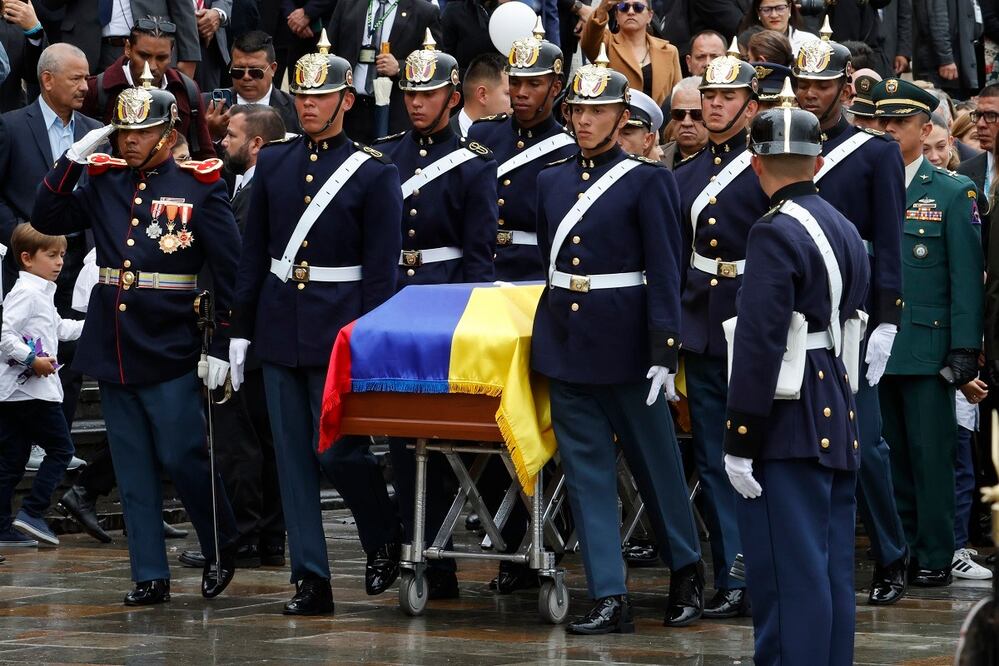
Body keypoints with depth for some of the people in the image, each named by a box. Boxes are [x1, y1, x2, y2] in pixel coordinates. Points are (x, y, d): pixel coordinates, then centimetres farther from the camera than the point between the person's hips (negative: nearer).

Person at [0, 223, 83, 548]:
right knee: (60, 448, -3)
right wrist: (32, 359, -23)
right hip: (30, 388, -10)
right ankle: (32, 513, -7)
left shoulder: (42, 294, 19)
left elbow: (59, 328, 31)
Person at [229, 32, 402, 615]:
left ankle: (388, 546, 19)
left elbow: (382, 270, -6)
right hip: (280, 327, 5)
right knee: (293, 457, 3)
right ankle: (311, 579, 6)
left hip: (339, 330, -5)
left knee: (338, 449, -7)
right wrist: (241, 330, 8)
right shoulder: (273, 163, 9)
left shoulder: (374, 173, -5)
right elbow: (253, 254, 12)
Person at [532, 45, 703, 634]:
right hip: (565, 342, 5)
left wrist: (664, 353, -17)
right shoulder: (552, 181, 10)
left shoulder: (648, 181, -7)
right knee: (588, 471, 2)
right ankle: (610, 598, 3)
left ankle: (688, 570, 27)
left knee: (656, 462, 7)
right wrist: (558, 326, 16)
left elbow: (665, 274, -11)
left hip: (625, 343, -5)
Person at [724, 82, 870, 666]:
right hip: (838, 418, 9)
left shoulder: (775, 234, -14)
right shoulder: (844, 230, 12)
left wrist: (739, 444, -16)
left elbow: (758, 346, -18)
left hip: (790, 424, -9)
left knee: (789, 577, -7)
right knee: (832, 571, 12)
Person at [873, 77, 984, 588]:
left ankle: (934, 556, 3)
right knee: (887, 453, 7)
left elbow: (967, 277, -1)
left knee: (930, 452, -2)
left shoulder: (952, 194, 2)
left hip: (926, 348, -3)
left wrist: (965, 349, -8)